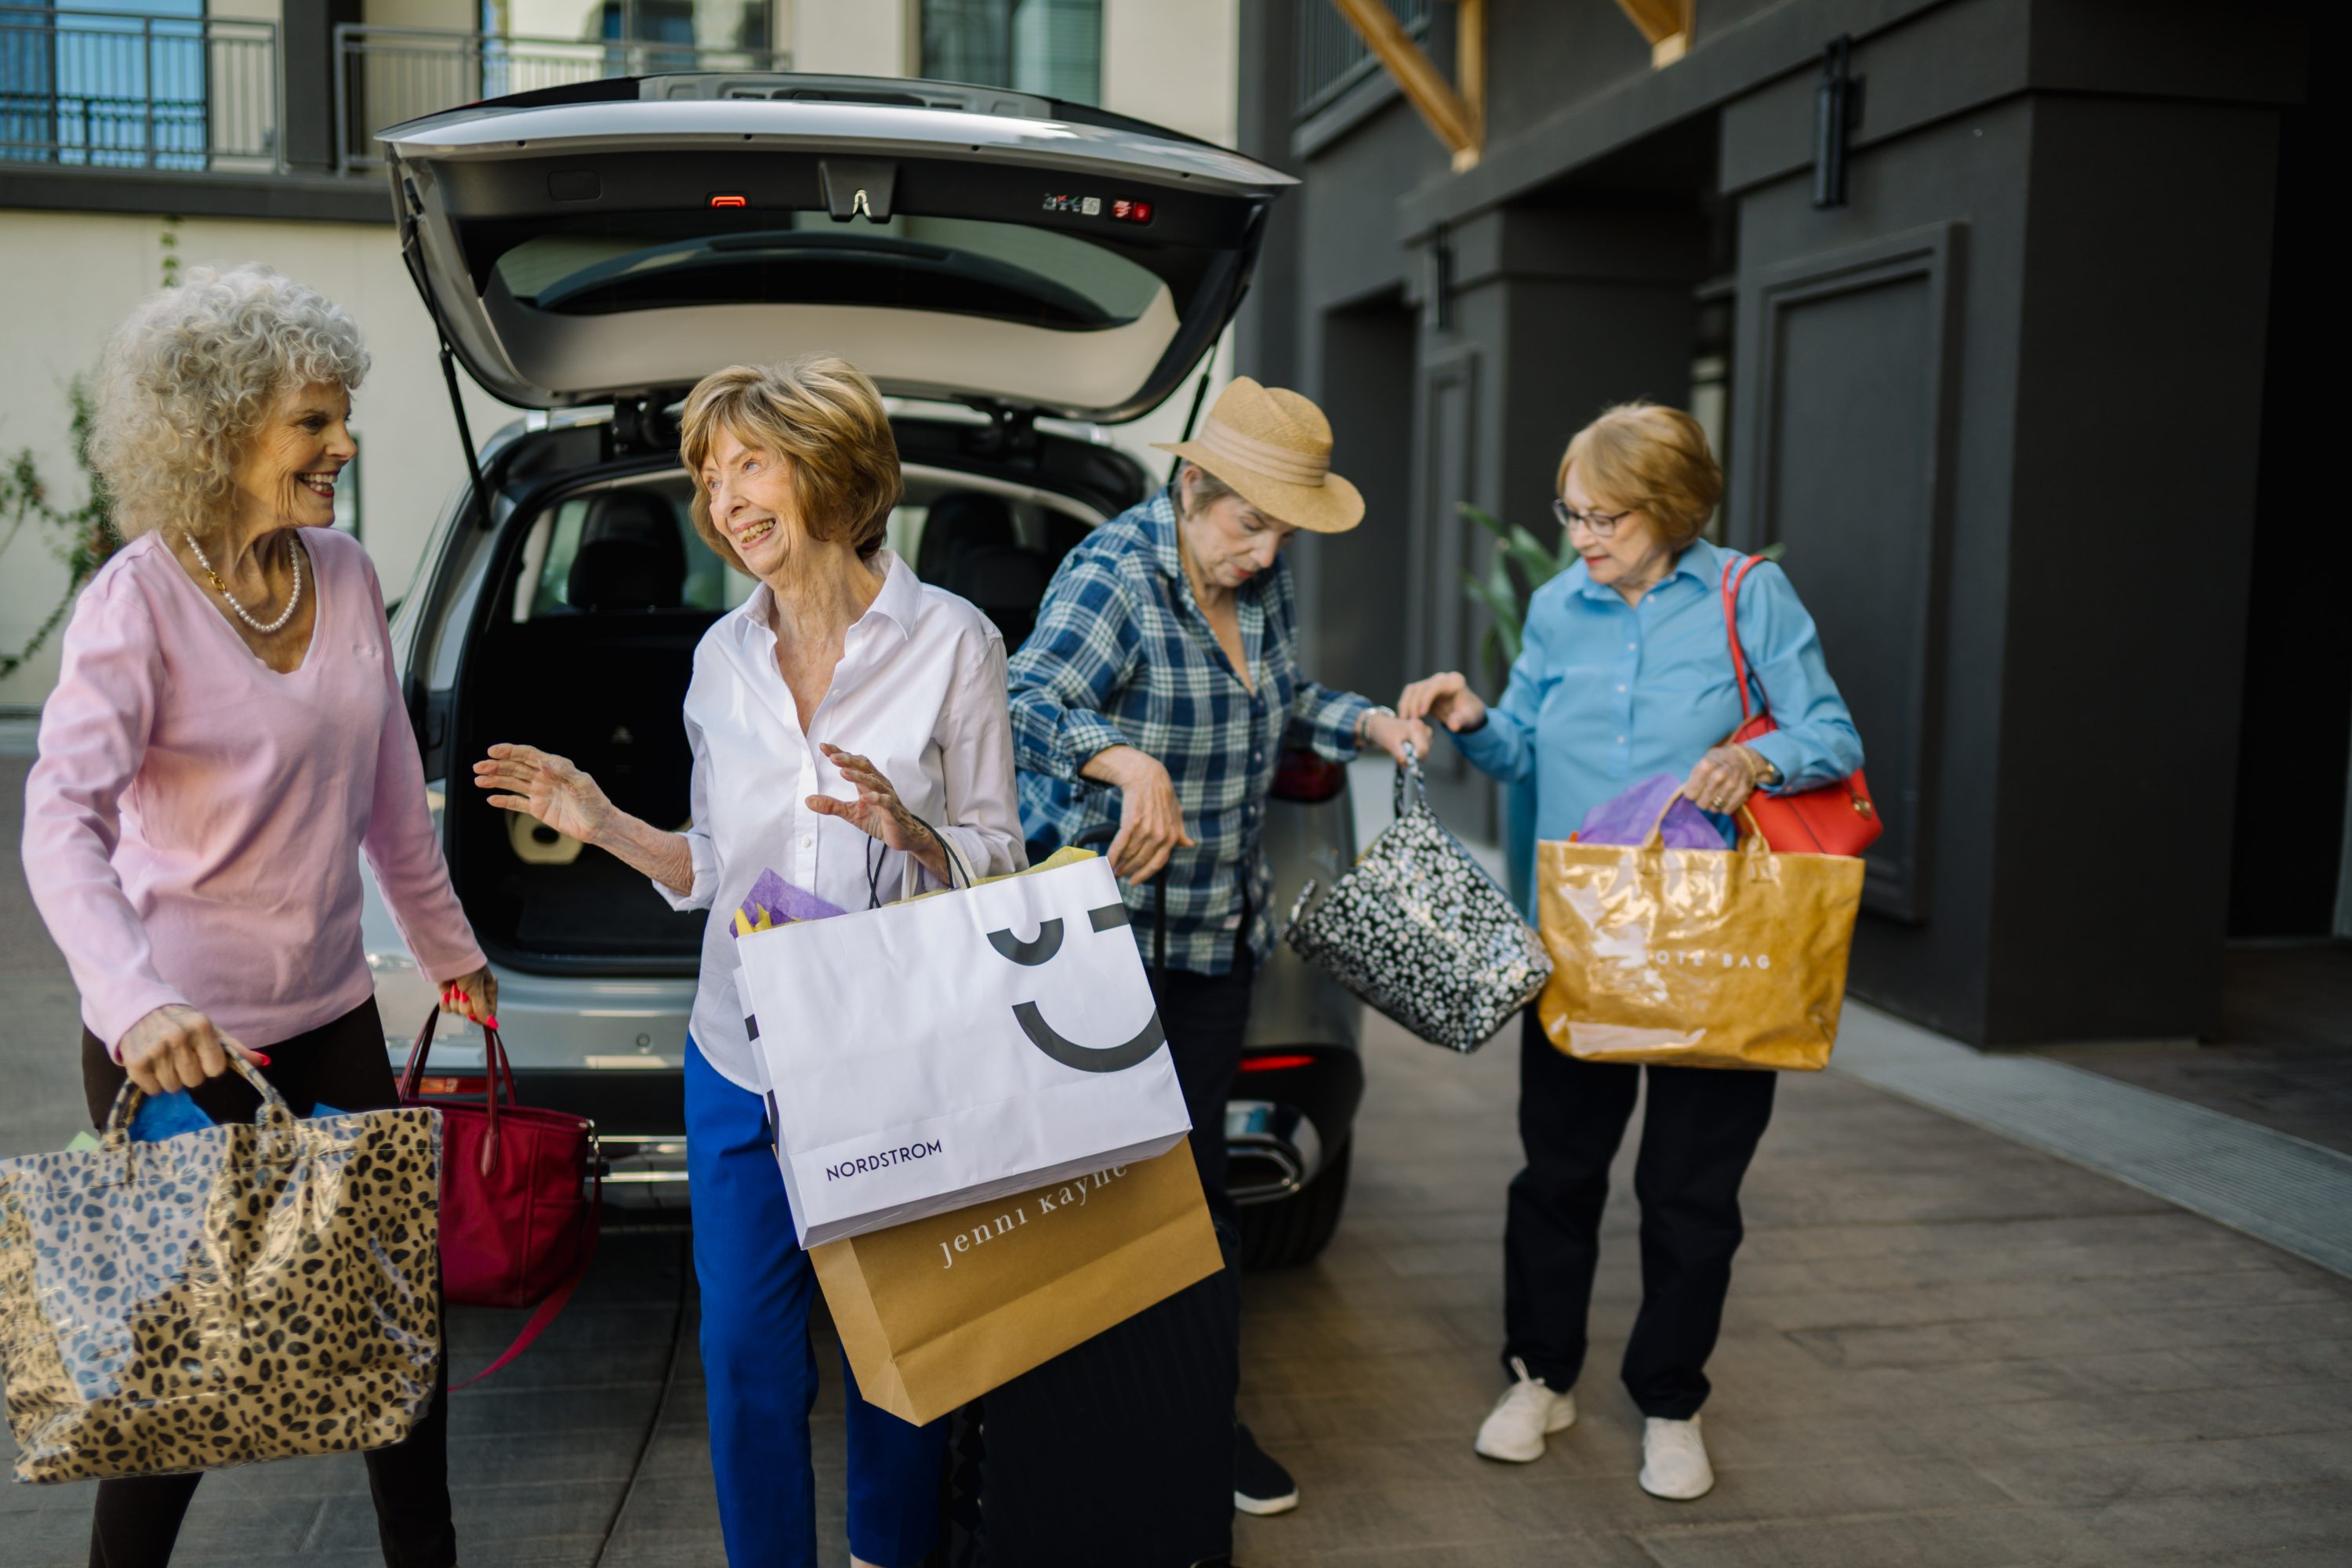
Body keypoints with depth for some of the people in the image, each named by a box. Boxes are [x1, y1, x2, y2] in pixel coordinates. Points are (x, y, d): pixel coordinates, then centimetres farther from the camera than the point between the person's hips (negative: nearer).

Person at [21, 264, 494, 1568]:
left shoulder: (346, 577, 2)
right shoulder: (138, 601, -15)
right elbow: (61, 816, -25)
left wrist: (449, 949, 19)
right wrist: (133, 1001, -40)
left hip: (329, 1014, 6)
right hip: (177, 1040, -5)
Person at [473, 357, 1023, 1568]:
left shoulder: (949, 641, -6)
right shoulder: (722, 656, 7)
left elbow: (1000, 861, -4)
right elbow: (716, 872, 12)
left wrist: (908, 833, -23)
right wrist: (602, 824, -3)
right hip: (742, 1061, 4)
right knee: (744, 1354, 10)